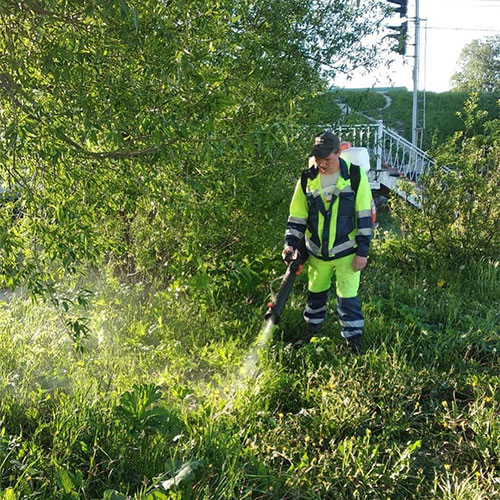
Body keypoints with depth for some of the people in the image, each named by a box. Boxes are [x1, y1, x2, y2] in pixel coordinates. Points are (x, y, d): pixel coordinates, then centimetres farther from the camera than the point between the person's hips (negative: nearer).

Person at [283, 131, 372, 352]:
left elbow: (364, 216, -10)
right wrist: (291, 243, -12)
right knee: (315, 294, 20)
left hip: (346, 252, -3)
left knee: (348, 298, -1)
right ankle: (312, 330, 40)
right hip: (317, 252, 4)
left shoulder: (355, 175, -13)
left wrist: (362, 251, -11)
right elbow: (297, 216, 1)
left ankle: (354, 340, 15)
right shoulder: (307, 179, -5)